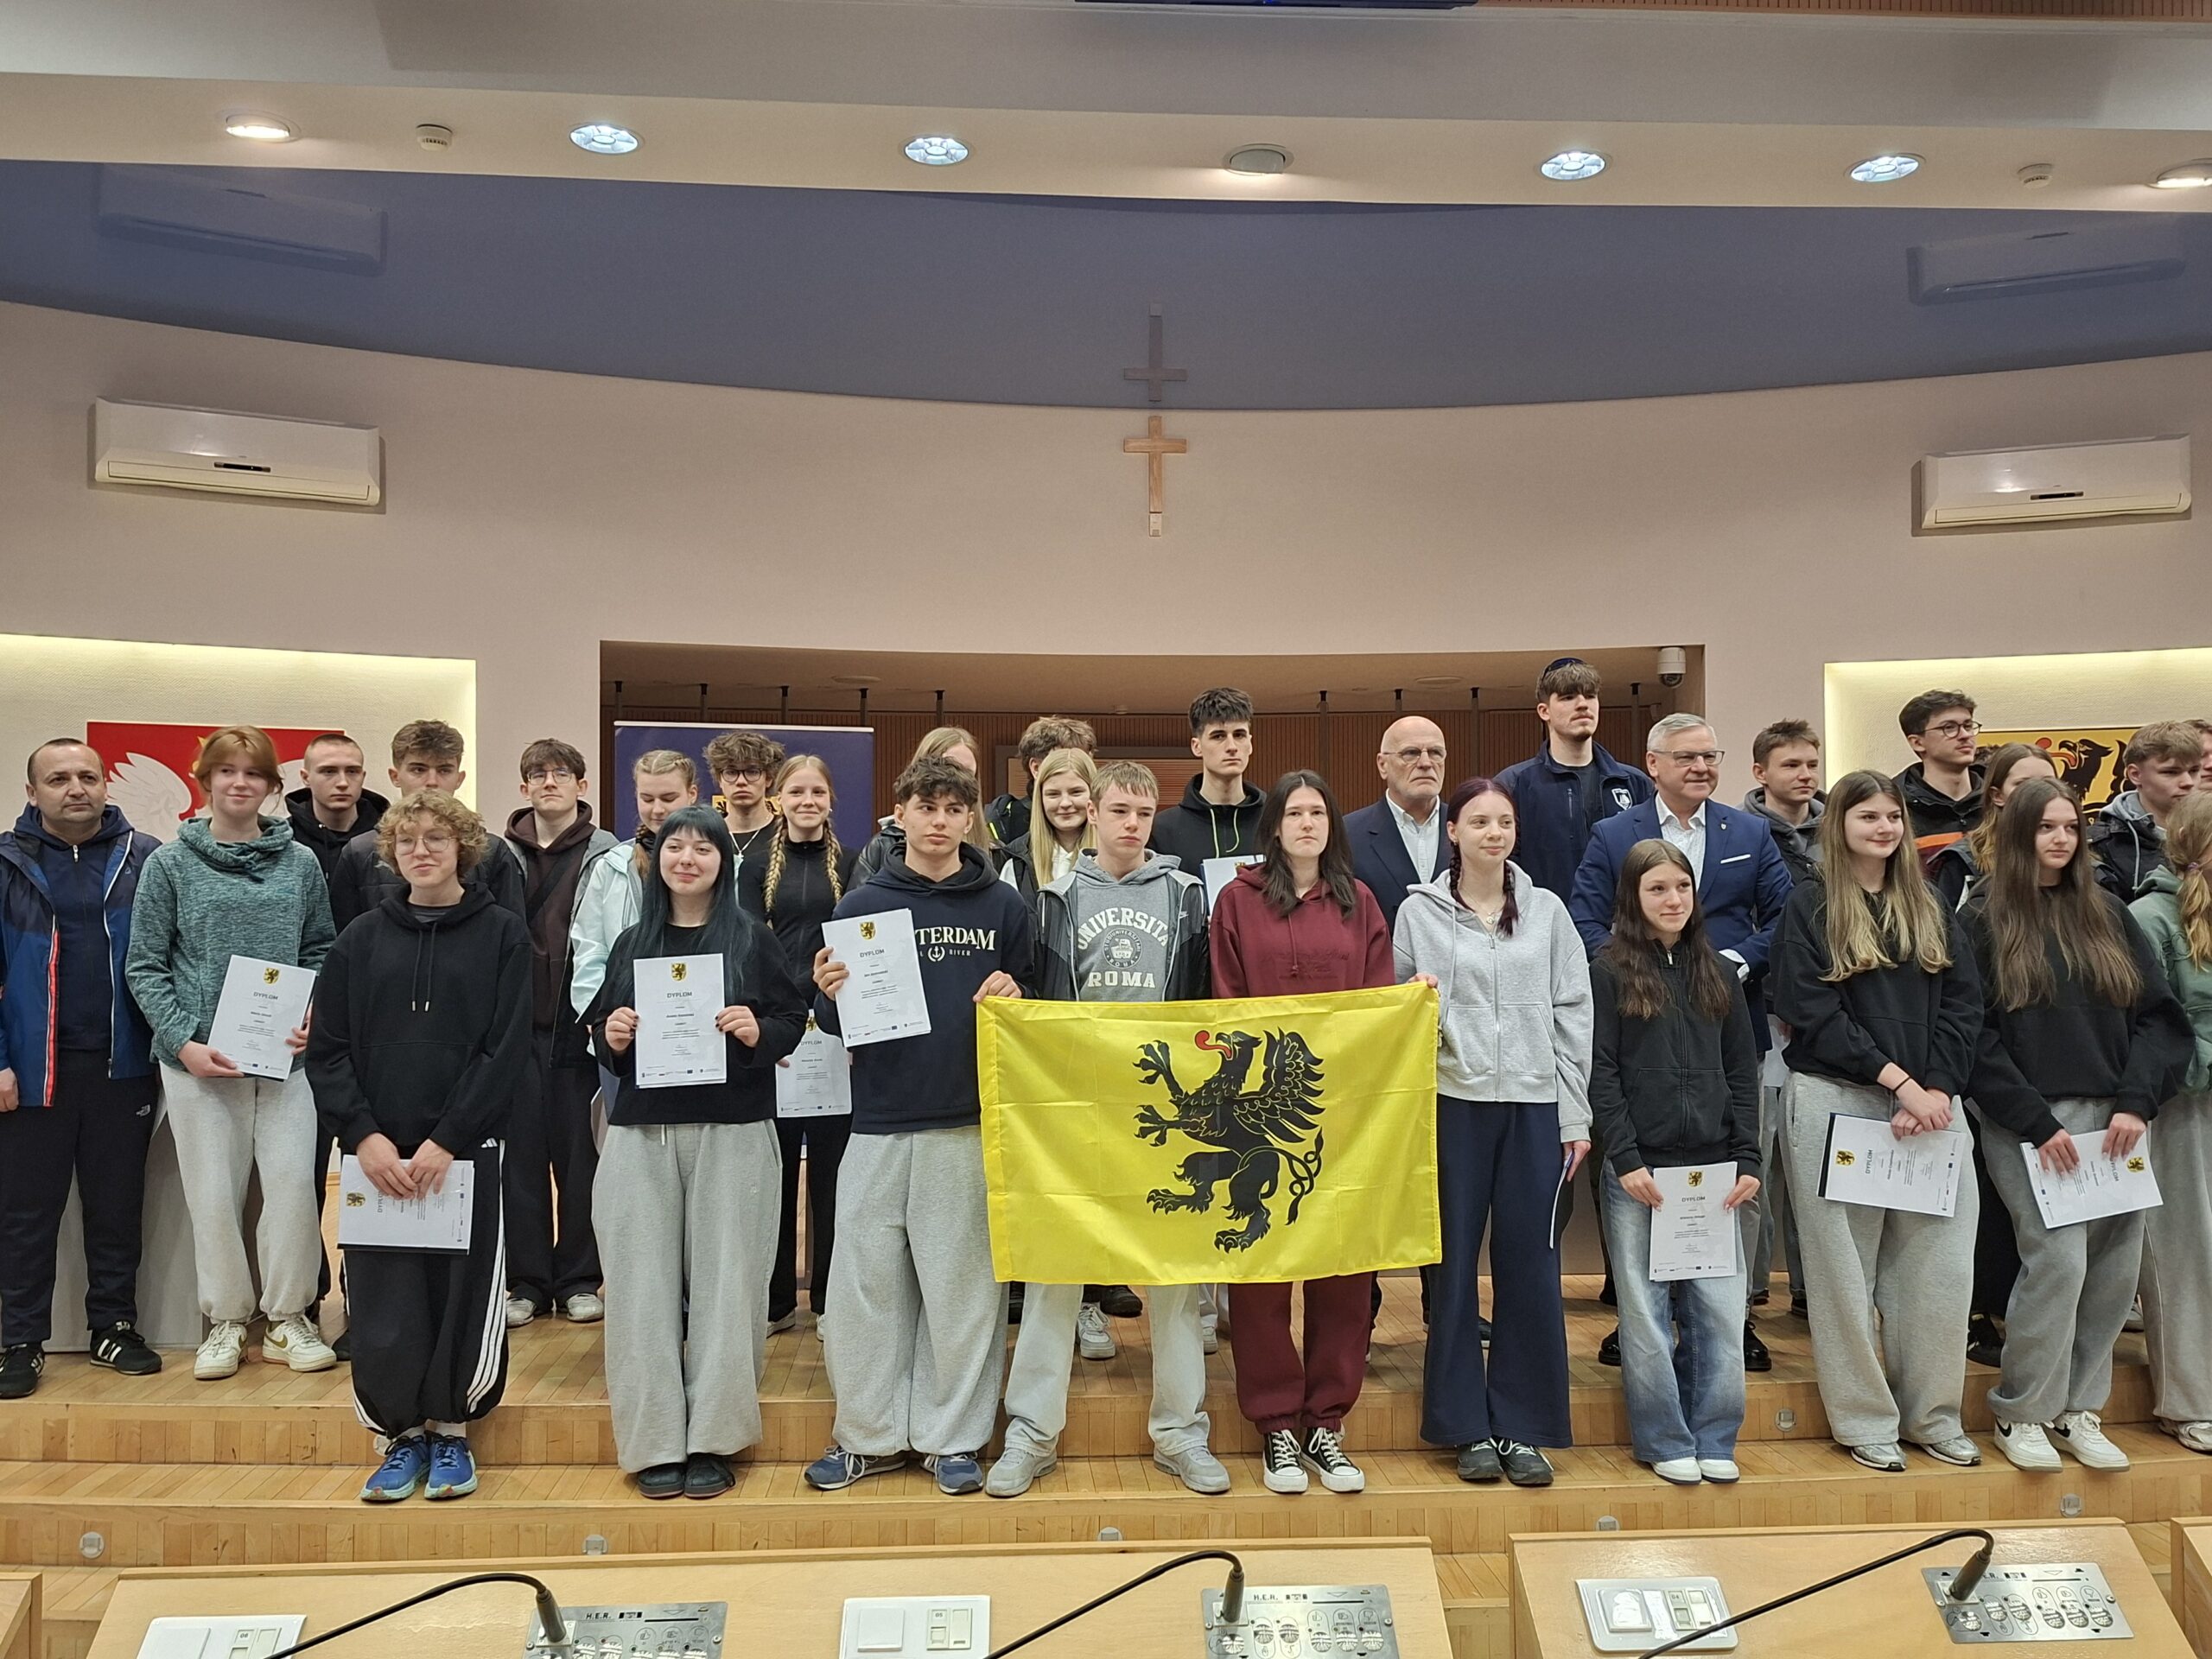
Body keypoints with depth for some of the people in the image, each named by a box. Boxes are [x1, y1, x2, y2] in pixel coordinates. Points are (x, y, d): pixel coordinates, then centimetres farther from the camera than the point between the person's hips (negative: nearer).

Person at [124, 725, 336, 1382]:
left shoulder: (300, 863, 6)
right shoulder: (170, 864, 2)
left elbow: (320, 952, 10)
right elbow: (145, 966, 1)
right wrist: (182, 1040, -10)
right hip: (199, 1056, -1)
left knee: (294, 1183, -3)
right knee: (214, 1194, 4)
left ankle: (288, 1318, 15)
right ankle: (224, 1322, 21)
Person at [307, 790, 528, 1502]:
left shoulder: (502, 933, 1)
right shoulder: (361, 940, 9)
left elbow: (507, 1051, -5)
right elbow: (327, 1050, 5)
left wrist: (447, 1140, -13)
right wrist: (363, 1134, -8)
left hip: (466, 1155, -2)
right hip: (376, 1156, 2)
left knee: (464, 1304, 2)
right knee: (382, 1315, 1)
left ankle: (450, 1432, 22)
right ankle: (400, 1438, 21)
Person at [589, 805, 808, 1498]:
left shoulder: (753, 939, 4)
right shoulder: (632, 943, 13)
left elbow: (794, 1019, 3)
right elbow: (600, 1026, 17)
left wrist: (757, 1031, -17)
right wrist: (610, 1036, -5)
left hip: (732, 1133, -2)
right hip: (642, 1132, 3)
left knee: (725, 1280, -1)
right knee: (645, 1281, 0)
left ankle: (713, 1439, 8)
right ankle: (654, 1440, 9)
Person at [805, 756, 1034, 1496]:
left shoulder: (1004, 906, 6)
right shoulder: (861, 905, 5)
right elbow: (835, 1023, 7)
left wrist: (1013, 998, -10)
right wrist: (830, 995, -14)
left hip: (972, 1124, 0)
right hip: (879, 1122, 1)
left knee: (963, 1284, 6)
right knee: (865, 1283, 5)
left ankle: (953, 1437, 20)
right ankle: (868, 1434, 21)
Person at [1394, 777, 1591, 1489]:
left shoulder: (1547, 911, 8)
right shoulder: (1420, 911, 4)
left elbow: (1573, 1016, 7)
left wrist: (1576, 1116, 3)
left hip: (1535, 1106, 1)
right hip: (1454, 1102, -1)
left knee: (1530, 1264, 3)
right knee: (1454, 1262, 3)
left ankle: (1522, 1427, 15)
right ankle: (1468, 1426, 14)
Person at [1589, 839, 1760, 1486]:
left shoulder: (1717, 972, 12)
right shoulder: (1609, 971, 0)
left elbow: (1743, 1072, 11)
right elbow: (1600, 1072, -5)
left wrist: (1747, 1159, 3)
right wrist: (1625, 1159, -11)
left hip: (1711, 1165, 3)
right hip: (1640, 1167, -3)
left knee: (1719, 1309, 4)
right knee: (1647, 1310, 3)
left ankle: (1713, 1438, 17)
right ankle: (1665, 1440, 14)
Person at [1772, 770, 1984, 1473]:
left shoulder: (1930, 909, 12)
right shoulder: (1809, 907, 0)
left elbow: (1963, 1005, 5)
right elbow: (1814, 1014, -8)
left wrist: (1934, 1088, -9)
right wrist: (1899, 1081, -13)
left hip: (1929, 1102, 4)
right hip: (1834, 1102, -3)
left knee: (1938, 1262, 4)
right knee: (1846, 1264, 3)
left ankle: (1934, 1414, 19)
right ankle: (1864, 1421, 14)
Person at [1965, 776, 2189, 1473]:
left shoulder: (2107, 916, 14)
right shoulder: (1984, 921, 2)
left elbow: (2161, 1015, 9)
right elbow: (1975, 1037, -5)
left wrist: (2136, 1103, -5)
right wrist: (2035, 1123, -10)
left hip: (2113, 1119, 5)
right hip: (2031, 1121, -4)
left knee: (2117, 1267, 2)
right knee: (2058, 1259, -12)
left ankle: (2078, 1410, 18)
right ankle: (2021, 1414, 3)